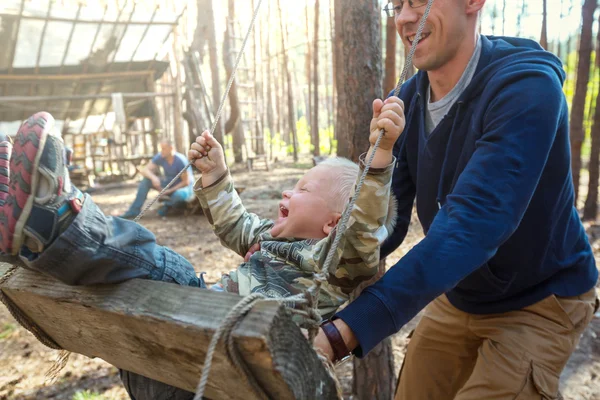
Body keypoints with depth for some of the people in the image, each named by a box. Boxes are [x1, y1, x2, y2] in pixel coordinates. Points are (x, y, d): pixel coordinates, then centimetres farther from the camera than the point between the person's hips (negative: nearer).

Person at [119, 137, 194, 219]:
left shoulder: (180, 160, -24)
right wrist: (153, 177, -34)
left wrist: (169, 191, -24)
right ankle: (134, 211, -15)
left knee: (179, 194, -41)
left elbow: (186, 182, -22)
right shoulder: (160, 157, -10)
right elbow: (144, 170, -12)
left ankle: (168, 204, -4)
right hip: (169, 184, 5)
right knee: (146, 180, -14)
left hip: (183, 187, -5)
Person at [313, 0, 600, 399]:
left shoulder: (526, 87, -28)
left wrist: (346, 329, -47)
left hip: (537, 303, -5)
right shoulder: (407, 100, -7)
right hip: (457, 298, 6)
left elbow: (470, 227, -40)